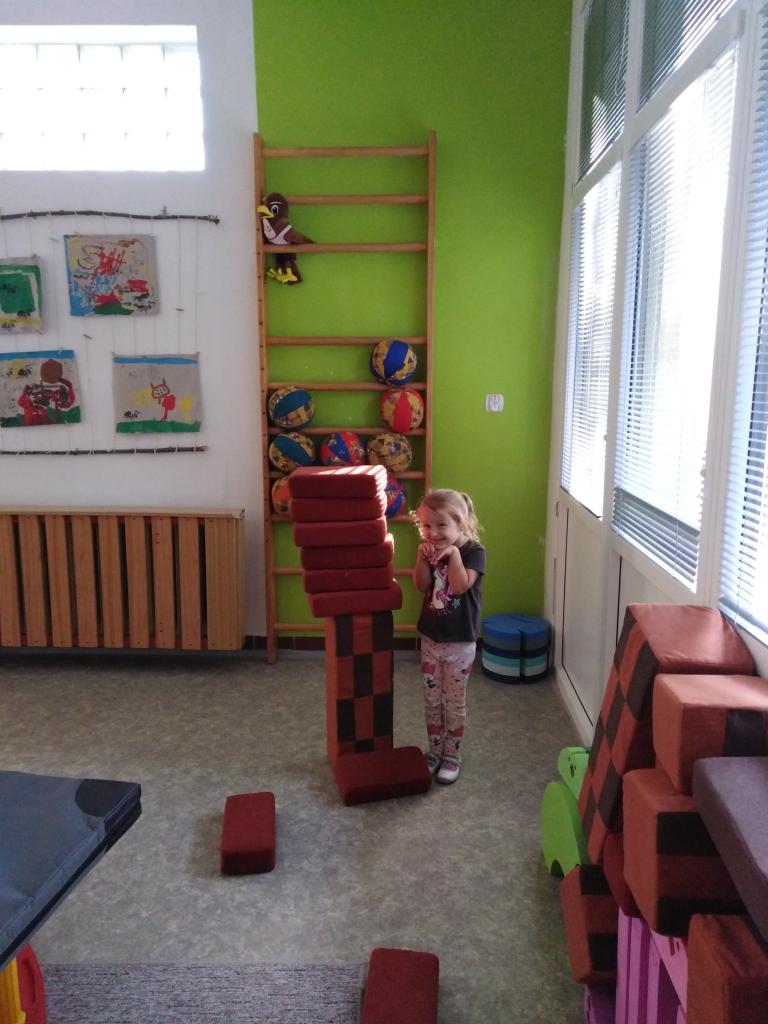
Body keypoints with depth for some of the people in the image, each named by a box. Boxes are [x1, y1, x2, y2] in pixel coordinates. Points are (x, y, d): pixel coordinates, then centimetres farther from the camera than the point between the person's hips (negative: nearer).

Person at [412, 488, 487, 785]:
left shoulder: (474, 551, -15)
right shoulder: (432, 550, 1)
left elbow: (460, 586, -26)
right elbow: (422, 586, -6)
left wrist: (453, 553, -27)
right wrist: (422, 557, -18)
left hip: (459, 641, -5)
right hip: (430, 637, 5)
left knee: (454, 701, 8)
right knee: (431, 698, 15)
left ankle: (452, 754, 25)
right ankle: (434, 749, 31)